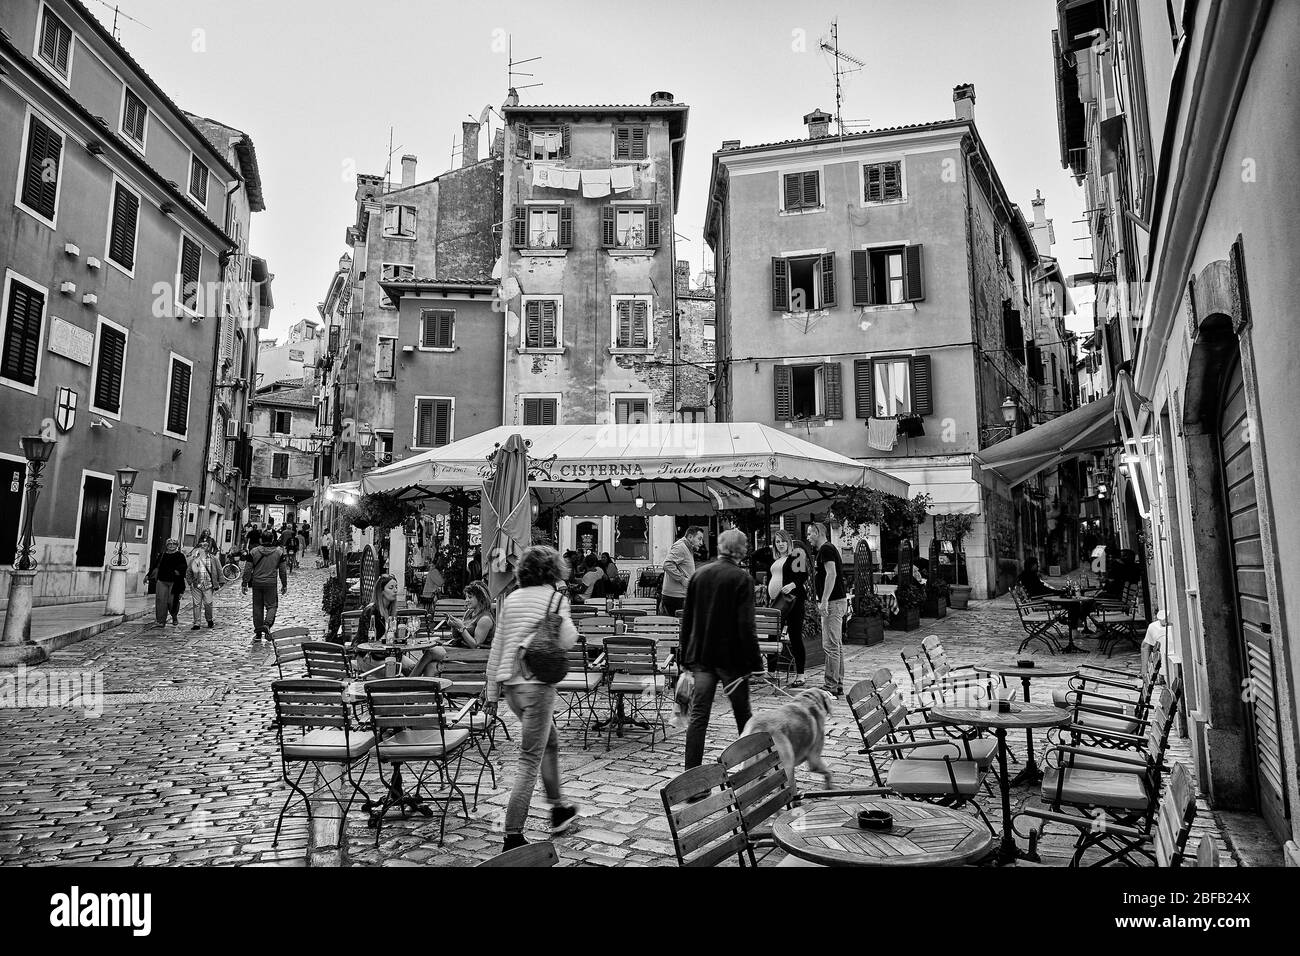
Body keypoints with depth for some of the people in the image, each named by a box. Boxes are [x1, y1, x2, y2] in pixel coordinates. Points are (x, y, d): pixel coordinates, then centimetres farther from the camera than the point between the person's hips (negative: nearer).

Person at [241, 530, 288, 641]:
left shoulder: (253, 552, -1)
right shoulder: (279, 552, -1)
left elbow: (247, 570, -1)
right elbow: (282, 571, 3)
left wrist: (245, 584, 7)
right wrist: (284, 585, 11)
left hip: (257, 583, 1)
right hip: (271, 584, -1)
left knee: (257, 607, 10)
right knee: (272, 606, 9)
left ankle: (258, 633, 15)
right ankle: (267, 624, -16)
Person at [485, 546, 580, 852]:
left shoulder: (511, 599, 10)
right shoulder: (555, 598, -6)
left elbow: (496, 649, 11)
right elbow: (567, 641, -16)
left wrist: (491, 692, 16)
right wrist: (570, 625, 6)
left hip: (511, 686, 7)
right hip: (537, 685, -7)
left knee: (551, 740, 25)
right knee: (530, 762, 0)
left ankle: (559, 807, 38)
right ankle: (513, 838, 3)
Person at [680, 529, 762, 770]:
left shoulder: (699, 574, 5)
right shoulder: (742, 578, -10)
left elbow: (686, 618, 8)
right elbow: (746, 625, -15)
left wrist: (686, 656, 15)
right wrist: (755, 661, -9)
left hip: (701, 656, 4)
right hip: (731, 656, -3)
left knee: (698, 716, 4)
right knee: (743, 714, 14)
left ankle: (691, 771, 1)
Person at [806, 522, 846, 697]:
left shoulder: (826, 549, -12)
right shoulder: (828, 549, 20)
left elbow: (832, 574, -23)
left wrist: (824, 602, -26)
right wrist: (821, 603, 24)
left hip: (833, 603, -11)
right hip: (835, 603, 11)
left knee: (830, 646, -8)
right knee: (837, 646, 12)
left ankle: (830, 686, -5)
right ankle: (838, 686, 17)